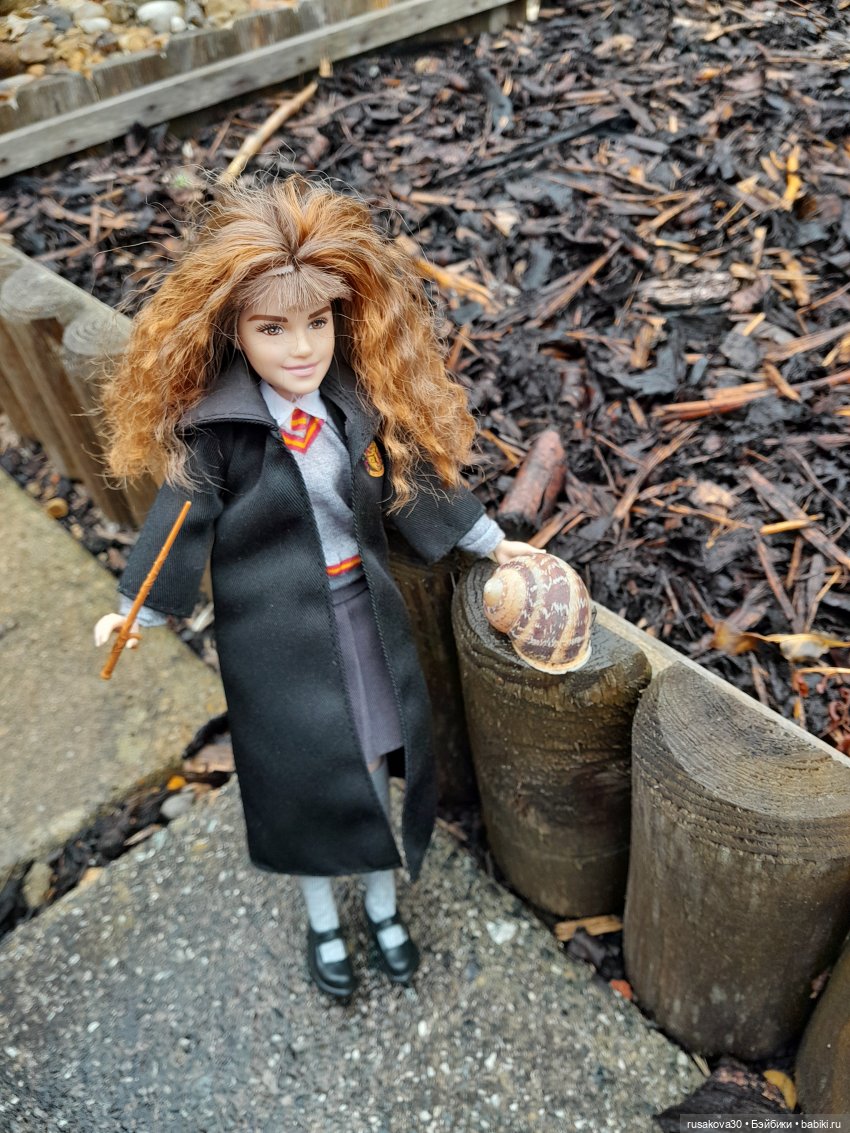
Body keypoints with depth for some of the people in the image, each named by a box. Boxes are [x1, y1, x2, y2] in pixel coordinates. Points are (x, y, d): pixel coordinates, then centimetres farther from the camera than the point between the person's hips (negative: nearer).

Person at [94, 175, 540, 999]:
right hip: (277, 630, -3)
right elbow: (182, 517, -9)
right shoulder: (215, 430, -18)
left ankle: (383, 908, 44)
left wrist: (490, 541, 10)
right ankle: (322, 923, 42)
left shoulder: (361, 402, -8)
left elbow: (415, 478, 4)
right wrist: (136, 608, -3)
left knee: (375, 761, 17)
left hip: (366, 614, 3)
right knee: (303, 775, 14)